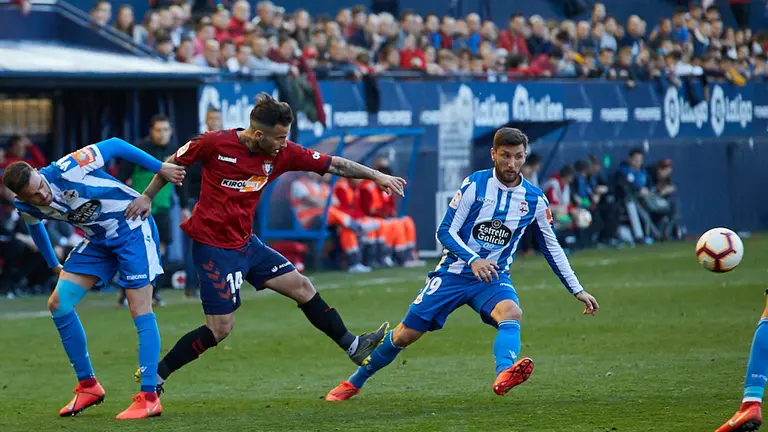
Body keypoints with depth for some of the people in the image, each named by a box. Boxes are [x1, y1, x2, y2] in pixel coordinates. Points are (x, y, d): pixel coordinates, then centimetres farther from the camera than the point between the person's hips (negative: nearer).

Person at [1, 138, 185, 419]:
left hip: (132, 228, -7)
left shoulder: (66, 170, -30)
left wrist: (160, 169, -18)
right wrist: (54, 265, 24)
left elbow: (114, 145, -20)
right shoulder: (26, 207, -10)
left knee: (140, 309, -11)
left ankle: (149, 398, -11)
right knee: (58, 303, -1)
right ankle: (88, 386, 10)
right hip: (98, 240, 7)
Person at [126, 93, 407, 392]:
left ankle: (353, 347, 20)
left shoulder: (282, 154, -2)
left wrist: (377, 176, -1)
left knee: (301, 286, 8)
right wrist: (147, 196, -1)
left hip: (245, 242, 6)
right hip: (213, 245, -6)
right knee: (220, 328, -8)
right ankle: (154, 376, 1)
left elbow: (332, 164, 2)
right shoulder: (215, 143, -16)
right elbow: (175, 163, -1)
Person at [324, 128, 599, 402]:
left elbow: (551, 247, 12)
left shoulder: (534, 199, 0)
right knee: (404, 335, 0)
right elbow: (446, 231, -8)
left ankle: (504, 375, -61)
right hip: (454, 273, -1)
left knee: (511, 313, -34)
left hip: (493, 277, 1)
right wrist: (473, 260, -25)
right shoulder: (474, 184, -8)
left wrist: (577, 290, 10)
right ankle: (354, 382, 22)